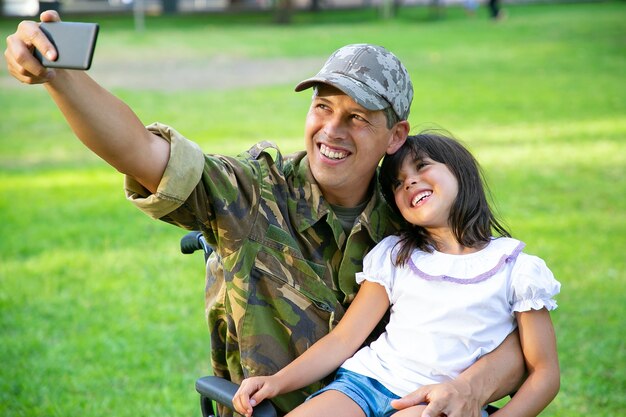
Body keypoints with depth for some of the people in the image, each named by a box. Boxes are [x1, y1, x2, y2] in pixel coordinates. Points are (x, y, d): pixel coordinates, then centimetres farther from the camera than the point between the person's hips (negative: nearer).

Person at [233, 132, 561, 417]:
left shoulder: (516, 270, 6)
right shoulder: (394, 257, 16)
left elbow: (544, 372, 4)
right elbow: (343, 339, 9)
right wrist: (277, 381, -6)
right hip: (367, 378, 3)